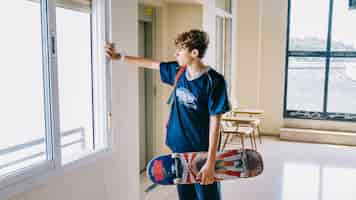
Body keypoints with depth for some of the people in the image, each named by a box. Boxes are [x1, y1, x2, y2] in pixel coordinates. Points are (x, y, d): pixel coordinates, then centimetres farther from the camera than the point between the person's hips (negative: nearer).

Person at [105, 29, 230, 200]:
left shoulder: (213, 81, -16)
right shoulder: (178, 71, 3)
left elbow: (215, 122, -17)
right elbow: (151, 64, 17)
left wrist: (210, 162, -19)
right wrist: (119, 57, 23)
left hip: (202, 153, -6)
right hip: (179, 148, 6)